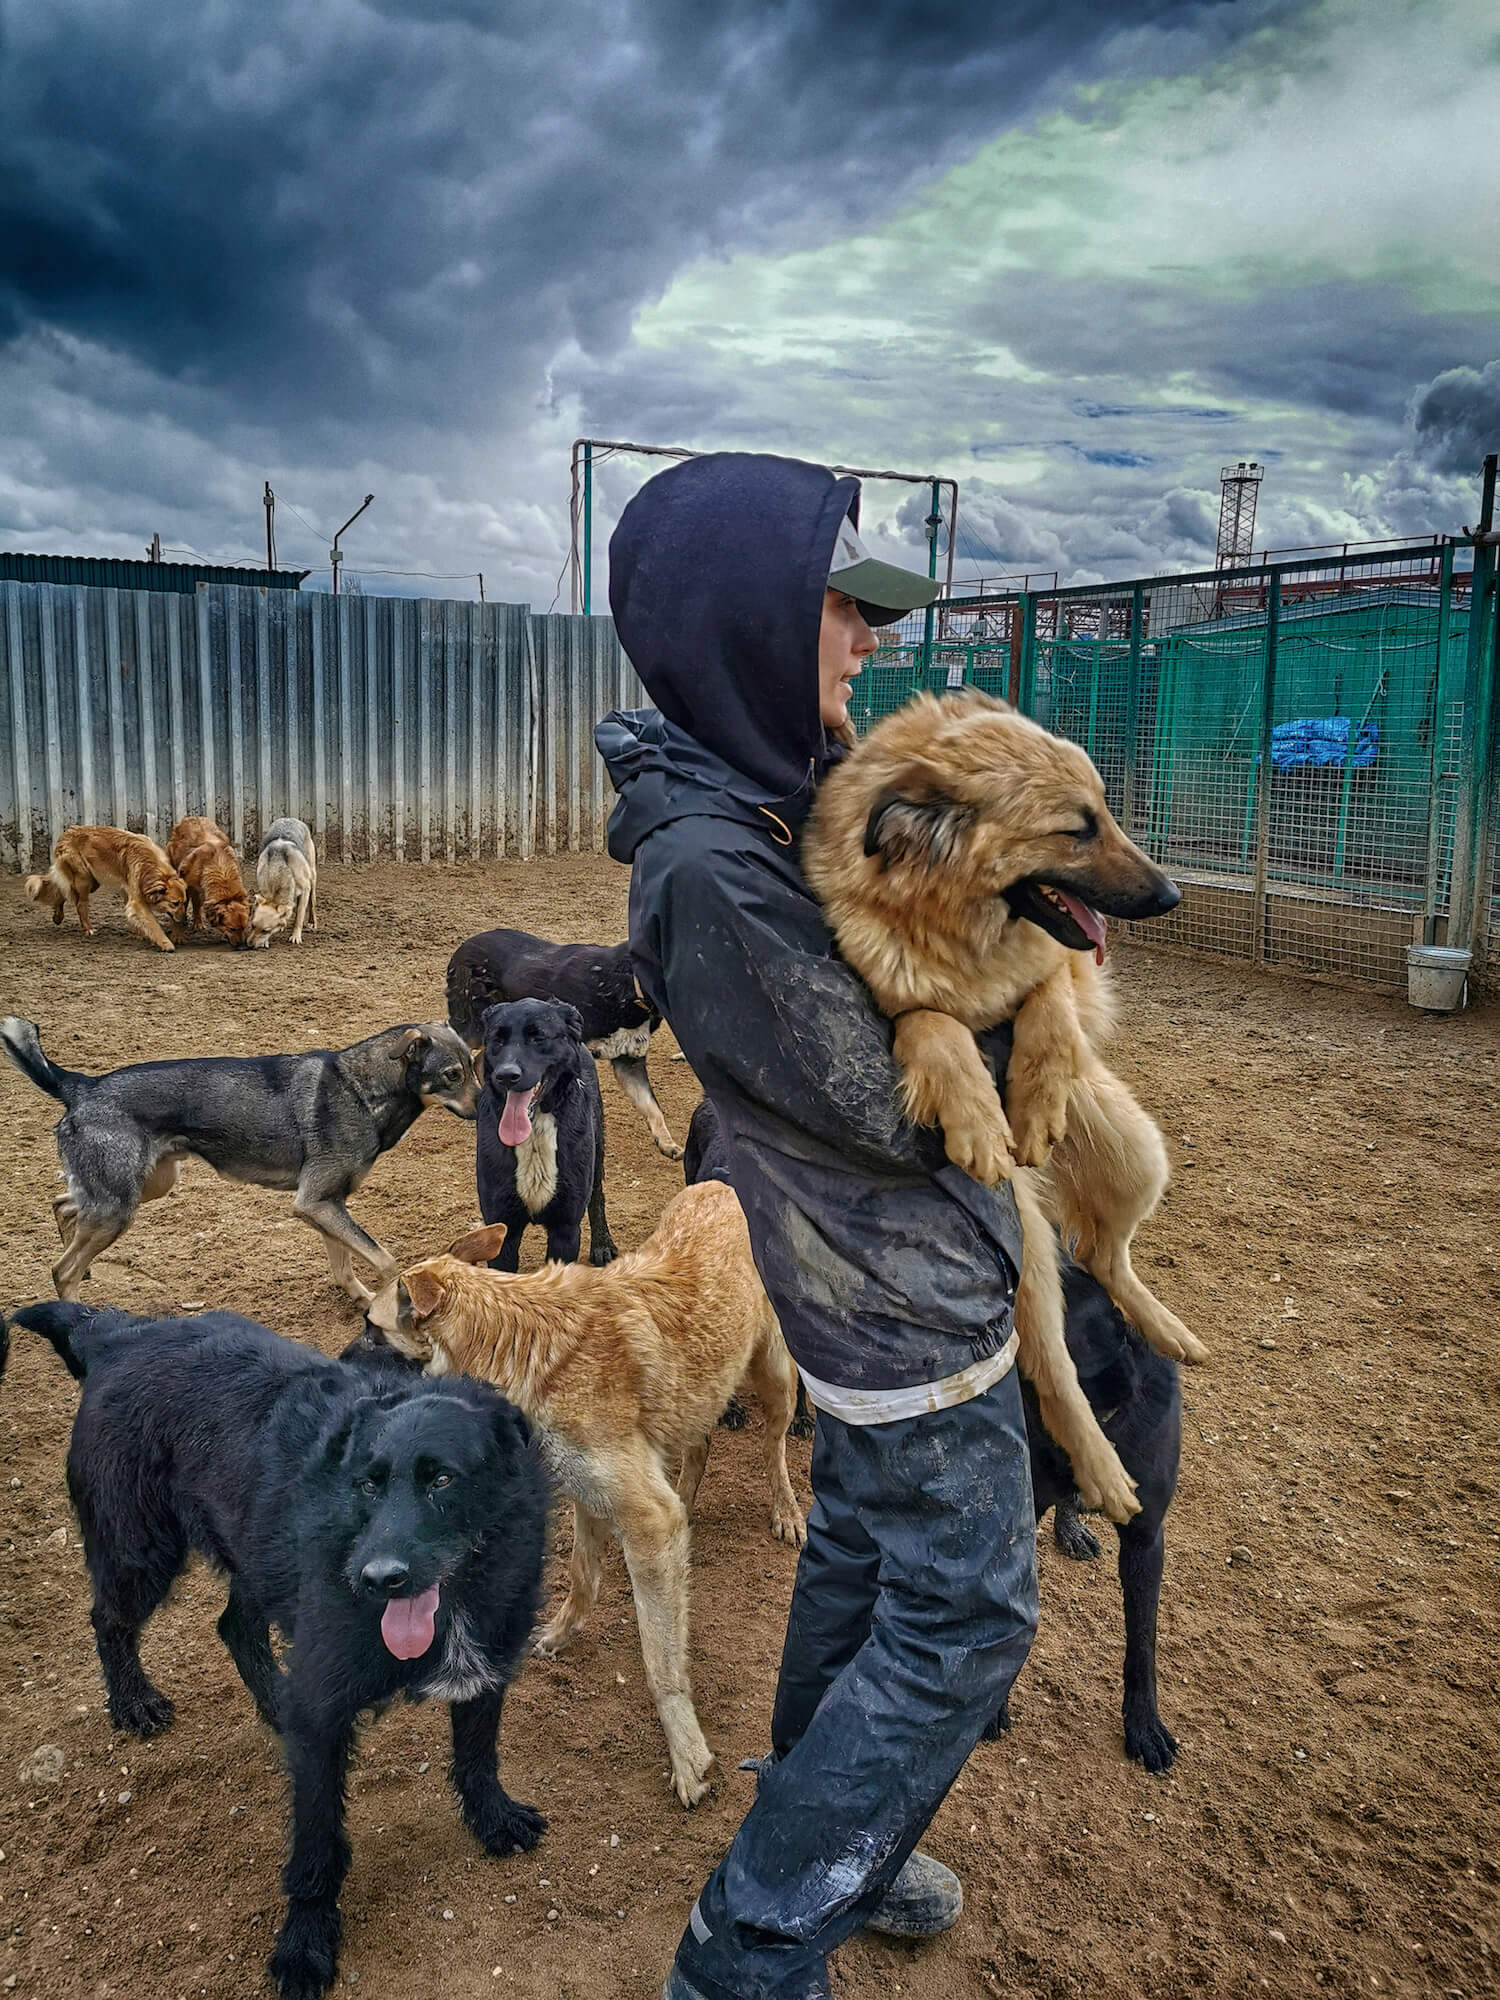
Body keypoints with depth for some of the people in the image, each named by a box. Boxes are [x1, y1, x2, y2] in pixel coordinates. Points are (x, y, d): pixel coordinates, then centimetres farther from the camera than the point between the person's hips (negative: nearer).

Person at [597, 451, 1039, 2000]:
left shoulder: (763, 801, 2)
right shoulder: (708, 868, -29)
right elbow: (902, 1106, -24)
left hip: (864, 1286, 9)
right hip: (915, 1308, -9)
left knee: (859, 1564, 23)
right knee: (962, 1620, 5)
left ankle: (826, 1849, 44)